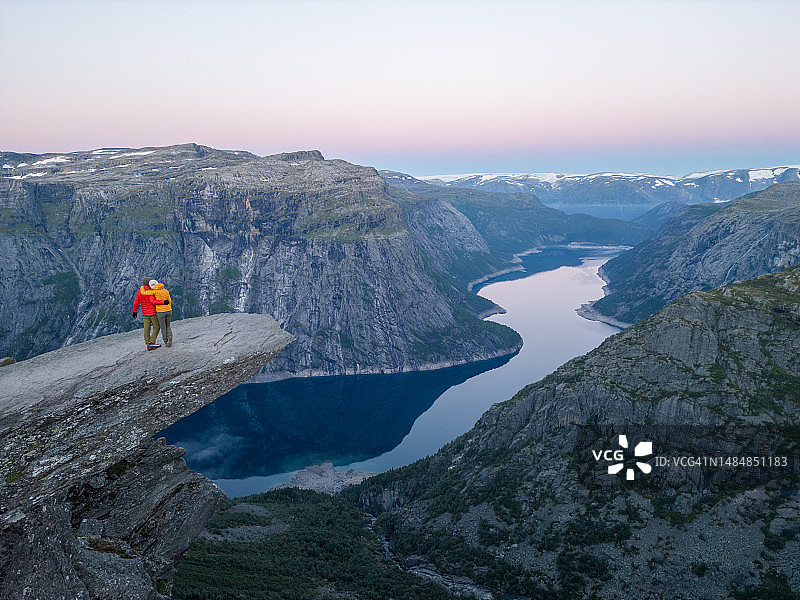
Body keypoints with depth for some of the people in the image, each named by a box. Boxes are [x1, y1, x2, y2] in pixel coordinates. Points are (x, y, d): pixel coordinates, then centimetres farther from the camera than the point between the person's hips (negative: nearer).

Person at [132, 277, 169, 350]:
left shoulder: (139, 292, 4)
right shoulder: (150, 292, -15)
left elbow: (136, 303, 6)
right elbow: (152, 301, -27)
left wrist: (134, 312, 17)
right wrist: (163, 302, -29)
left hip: (145, 314, 6)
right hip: (153, 313, -6)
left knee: (147, 329, 6)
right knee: (156, 327, 6)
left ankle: (148, 345, 7)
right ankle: (152, 342, -4)